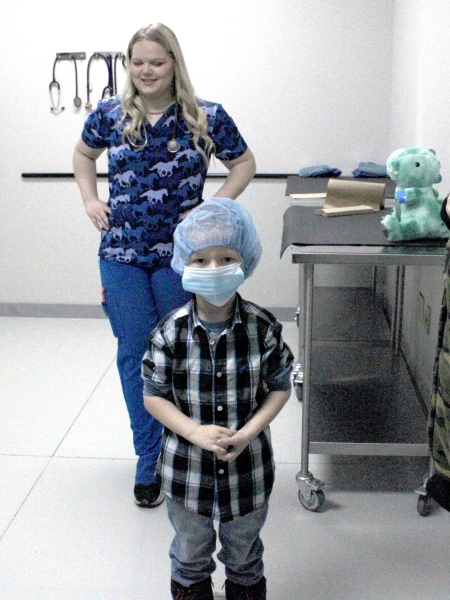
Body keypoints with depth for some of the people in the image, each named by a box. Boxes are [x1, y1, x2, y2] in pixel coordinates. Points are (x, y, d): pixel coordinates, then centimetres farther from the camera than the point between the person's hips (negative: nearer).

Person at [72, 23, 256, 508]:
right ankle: (151, 464, 20)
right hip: (122, 254, 2)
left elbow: (244, 163, 5)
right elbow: (83, 154, 20)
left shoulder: (206, 117, -6)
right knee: (135, 356, 5)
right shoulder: (109, 115, 1)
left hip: (181, 254, -1)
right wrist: (90, 200, 4)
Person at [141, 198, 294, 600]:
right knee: (191, 551, 23)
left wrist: (249, 432, -18)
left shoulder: (263, 328, -15)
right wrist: (196, 432, -21)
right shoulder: (170, 333, -16)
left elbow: (280, 387, -5)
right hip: (186, 468, 0)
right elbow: (154, 396, -8)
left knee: (244, 549, 25)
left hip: (248, 466, 0)